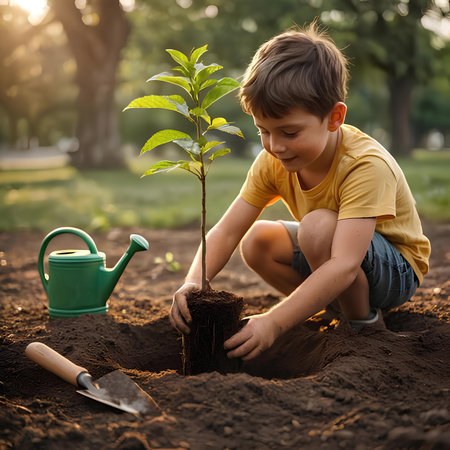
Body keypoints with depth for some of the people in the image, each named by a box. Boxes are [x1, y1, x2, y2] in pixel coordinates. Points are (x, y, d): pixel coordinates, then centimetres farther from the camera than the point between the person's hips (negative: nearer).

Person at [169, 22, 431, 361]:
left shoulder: (366, 165, -34)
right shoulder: (273, 161, -13)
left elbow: (344, 266, -43)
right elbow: (227, 230, -16)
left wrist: (274, 323, -50)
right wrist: (194, 282, -36)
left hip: (398, 270, -7)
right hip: (333, 259, 7)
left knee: (318, 226, -34)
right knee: (256, 242, -11)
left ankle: (364, 324, -11)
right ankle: (337, 307, 1)